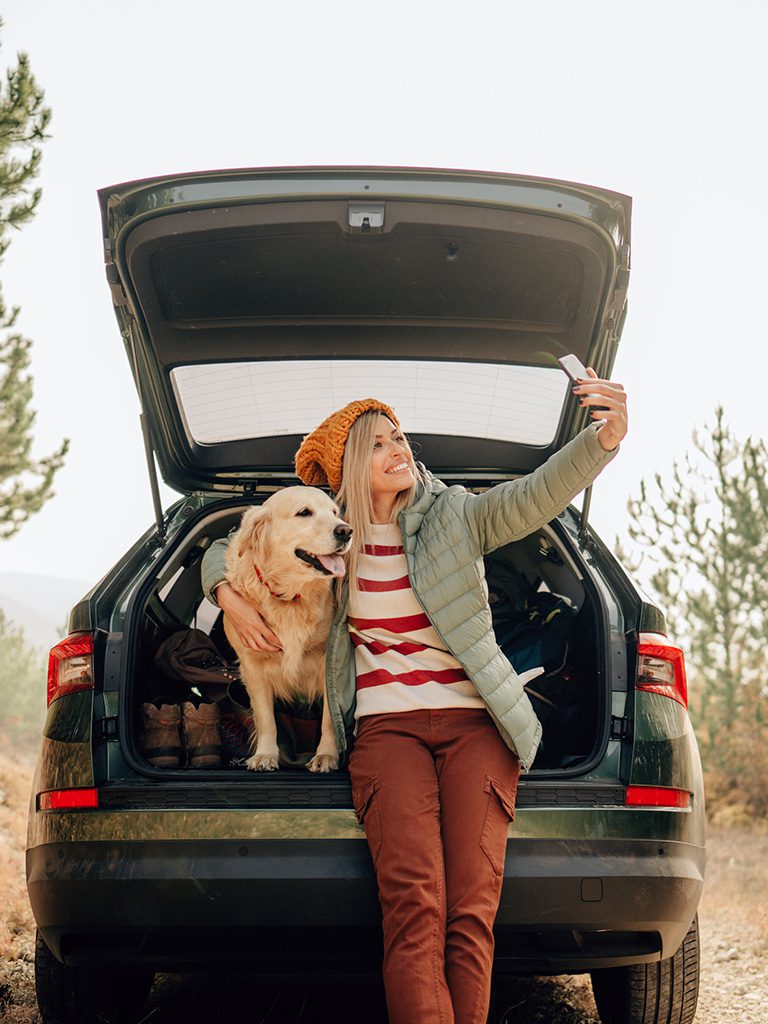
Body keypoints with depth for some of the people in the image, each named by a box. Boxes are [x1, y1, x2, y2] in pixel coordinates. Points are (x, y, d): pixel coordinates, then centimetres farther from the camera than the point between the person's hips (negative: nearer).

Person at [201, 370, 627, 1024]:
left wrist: (604, 438, -30)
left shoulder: (454, 516, 6)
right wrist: (233, 601, 5)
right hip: (385, 727, 0)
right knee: (414, 907, -23)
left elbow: (537, 495, -12)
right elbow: (223, 552, 27)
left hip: (475, 721, 0)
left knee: (471, 910, -18)